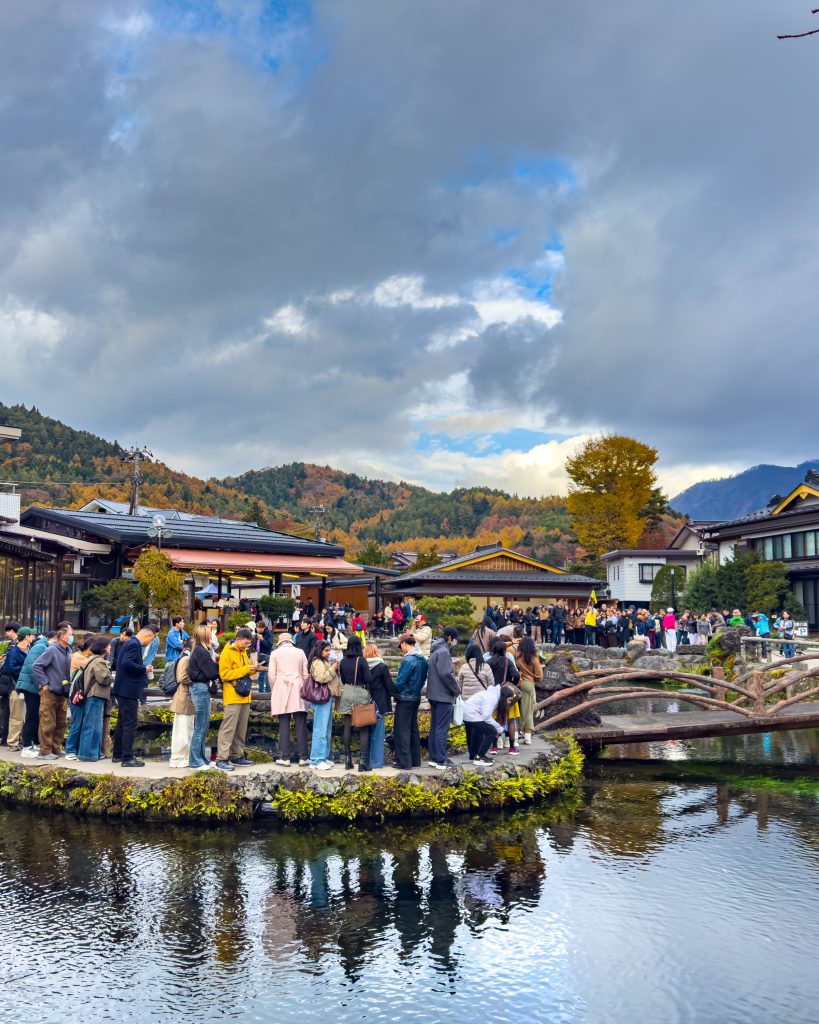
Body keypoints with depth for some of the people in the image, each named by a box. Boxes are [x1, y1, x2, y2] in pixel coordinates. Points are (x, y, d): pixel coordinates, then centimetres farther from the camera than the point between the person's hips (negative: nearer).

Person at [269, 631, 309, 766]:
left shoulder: (275, 653, 4)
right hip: (298, 691, 1)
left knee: (284, 726, 1)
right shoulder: (300, 652, 8)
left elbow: (271, 675, 0)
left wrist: (274, 690, 13)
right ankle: (303, 757, 1)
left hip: (281, 691, -1)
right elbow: (305, 674, 7)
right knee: (301, 726, 2)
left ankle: (285, 757, 0)